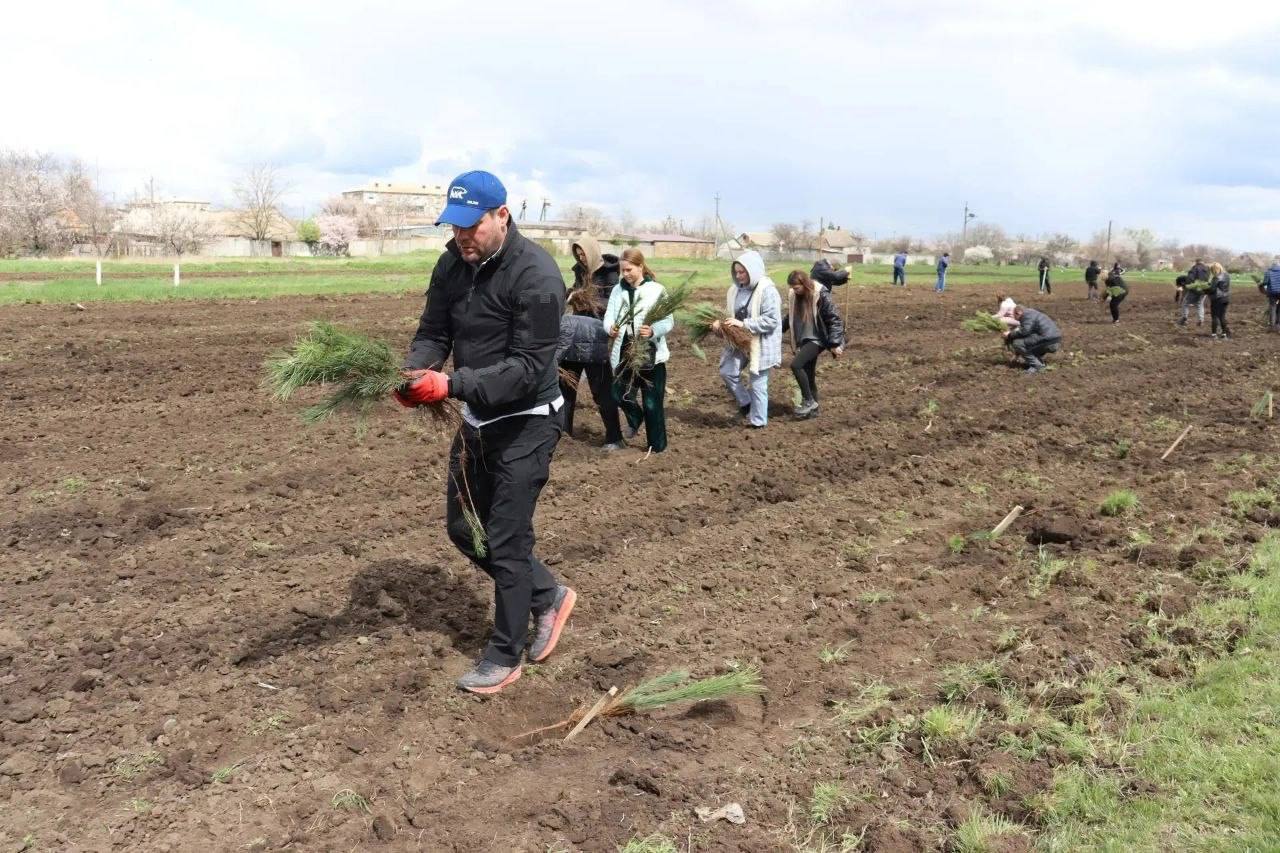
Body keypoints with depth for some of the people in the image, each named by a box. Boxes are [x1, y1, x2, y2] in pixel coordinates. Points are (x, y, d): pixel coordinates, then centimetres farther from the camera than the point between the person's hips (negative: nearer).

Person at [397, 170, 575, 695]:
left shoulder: (536, 275, -23)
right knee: (464, 528, 16)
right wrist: (414, 373, -20)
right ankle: (547, 595, 36)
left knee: (506, 539, 0)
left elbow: (528, 366, -26)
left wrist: (451, 385, -35)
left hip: (525, 423, -8)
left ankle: (505, 657, 19)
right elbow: (433, 332, 3)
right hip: (478, 418, 8)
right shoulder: (453, 263, -1)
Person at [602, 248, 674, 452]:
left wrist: (653, 331, -34)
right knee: (619, 395, 8)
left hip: (651, 353, -4)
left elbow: (668, 321, -13)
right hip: (625, 352, 4)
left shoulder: (657, 290, -8)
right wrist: (610, 328, -24)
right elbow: (609, 315, 0)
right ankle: (635, 418, 40)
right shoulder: (618, 290, 6)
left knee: (652, 403, 2)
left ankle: (657, 445, 18)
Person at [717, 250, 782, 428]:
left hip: (760, 344, -7)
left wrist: (744, 324, -27)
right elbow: (730, 312, 15)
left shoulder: (767, 290, -19)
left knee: (757, 383, 4)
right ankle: (746, 403, 27)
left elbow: (771, 320, -24)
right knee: (727, 372, 7)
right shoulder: (736, 288, 3)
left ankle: (758, 420, 20)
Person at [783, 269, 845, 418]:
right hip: (803, 340, 7)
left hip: (817, 339, -7)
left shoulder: (821, 295, -17)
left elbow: (834, 320, -16)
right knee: (808, 376, 10)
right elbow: (790, 318, 19)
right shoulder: (794, 296, 3)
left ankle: (808, 401, -9)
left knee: (796, 365, -22)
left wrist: (835, 344, -19)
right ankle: (813, 409, 22)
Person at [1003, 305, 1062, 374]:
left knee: (1017, 343, -13)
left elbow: (1024, 332, -19)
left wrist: (1010, 335, -4)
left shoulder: (1027, 315, -8)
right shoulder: (1032, 313, 26)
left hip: (1049, 342, -11)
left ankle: (1037, 366, -8)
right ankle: (1040, 363, 15)